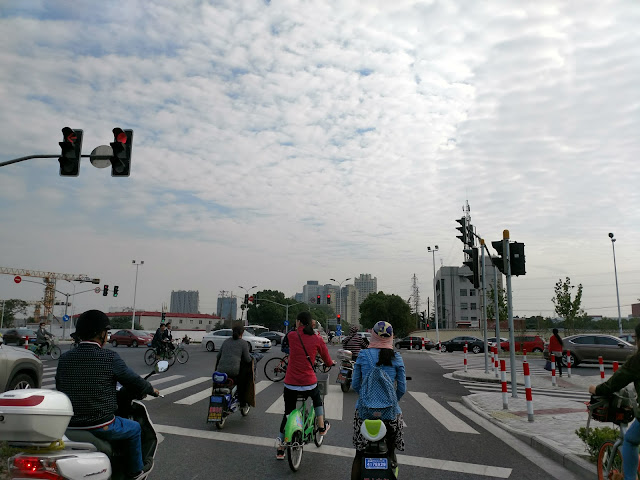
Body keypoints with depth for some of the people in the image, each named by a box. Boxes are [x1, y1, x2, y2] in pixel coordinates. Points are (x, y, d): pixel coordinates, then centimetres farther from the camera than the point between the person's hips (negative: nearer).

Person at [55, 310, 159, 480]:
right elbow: (133, 380, -5)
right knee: (134, 428, 22)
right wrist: (151, 389, 15)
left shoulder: (64, 358, 0)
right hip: (101, 427, -5)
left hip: (69, 426, 5)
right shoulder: (109, 357, -14)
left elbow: (59, 389, 12)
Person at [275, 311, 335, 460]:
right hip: (309, 383, 0)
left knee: (288, 414, 17)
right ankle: (321, 427, 38)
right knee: (317, 399, 33)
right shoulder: (317, 339, -3)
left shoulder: (291, 336, -6)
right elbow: (328, 361, 8)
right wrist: (332, 362, 28)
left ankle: (280, 449, 21)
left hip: (290, 384, 1)